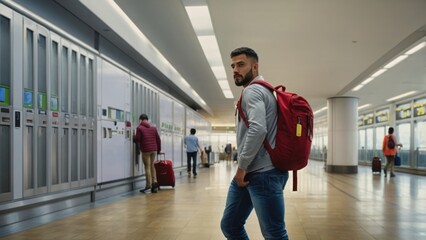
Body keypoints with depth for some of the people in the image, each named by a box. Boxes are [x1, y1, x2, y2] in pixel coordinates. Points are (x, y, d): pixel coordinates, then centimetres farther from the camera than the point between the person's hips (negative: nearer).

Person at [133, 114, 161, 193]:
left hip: (145, 150, -5)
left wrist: (133, 138, 14)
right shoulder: (153, 127, 12)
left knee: (147, 167, -2)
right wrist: (159, 149, 19)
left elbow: (137, 139, -8)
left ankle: (149, 185, -3)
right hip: (154, 149, 5)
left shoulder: (139, 128, -4)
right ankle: (154, 182, 10)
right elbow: (158, 139, 11)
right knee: (152, 166, 15)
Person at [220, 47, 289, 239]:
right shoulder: (262, 91, 21)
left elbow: (258, 129, -26)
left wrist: (242, 166, -17)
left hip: (263, 174, -11)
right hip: (250, 172, 11)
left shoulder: (252, 91, -10)